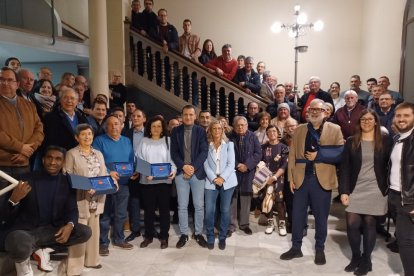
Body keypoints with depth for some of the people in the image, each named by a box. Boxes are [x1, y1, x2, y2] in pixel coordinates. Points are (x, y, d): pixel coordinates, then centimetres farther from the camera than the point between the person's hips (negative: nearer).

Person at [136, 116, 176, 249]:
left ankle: (164, 237, 20)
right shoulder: (144, 141, 7)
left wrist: (173, 170, -19)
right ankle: (148, 236, 25)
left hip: (164, 180, -1)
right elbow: (138, 159, 1)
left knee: (164, 208, 7)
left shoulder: (168, 141, 5)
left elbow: (173, 159, 1)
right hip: (147, 180, 1)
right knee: (148, 209, 10)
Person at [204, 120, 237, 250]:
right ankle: (210, 238, 13)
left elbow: (231, 163, -3)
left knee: (225, 210, 5)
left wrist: (222, 178, -13)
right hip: (211, 182, 0)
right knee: (209, 211, -4)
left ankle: (222, 237, 19)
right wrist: (214, 178, -13)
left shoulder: (229, 144, 6)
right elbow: (206, 164, 0)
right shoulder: (206, 145, 7)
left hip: (227, 181, 0)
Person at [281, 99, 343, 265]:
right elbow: (292, 155, 5)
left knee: (321, 217, 10)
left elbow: (341, 153, -8)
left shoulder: (335, 130, 1)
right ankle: (296, 248, 24)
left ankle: (320, 250, 27)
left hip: (322, 180, -2)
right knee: (297, 215, 9)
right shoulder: (299, 130, 8)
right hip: (301, 179, 2)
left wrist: (319, 155, -15)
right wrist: (291, 177, -1)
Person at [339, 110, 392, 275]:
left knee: (369, 224, 4)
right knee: (352, 224, -2)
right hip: (355, 190, 1)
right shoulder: (351, 142, 3)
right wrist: (343, 191, -7)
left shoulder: (385, 141, 1)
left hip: (375, 190, -1)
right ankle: (355, 257, 20)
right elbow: (344, 168, 0)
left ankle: (366, 260, 21)